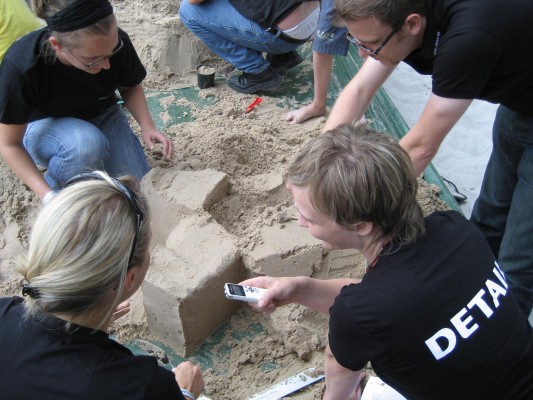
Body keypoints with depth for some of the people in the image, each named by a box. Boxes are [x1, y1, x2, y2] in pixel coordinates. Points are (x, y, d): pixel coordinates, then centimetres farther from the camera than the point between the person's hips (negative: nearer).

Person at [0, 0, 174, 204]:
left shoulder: (116, 42, -27)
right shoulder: (20, 65, -35)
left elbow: (130, 87, -3)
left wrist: (147, 126, -21)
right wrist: (48, 196, -34)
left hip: (101, 117, 3)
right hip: (44, 126, -3)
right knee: (85, 143, -37)